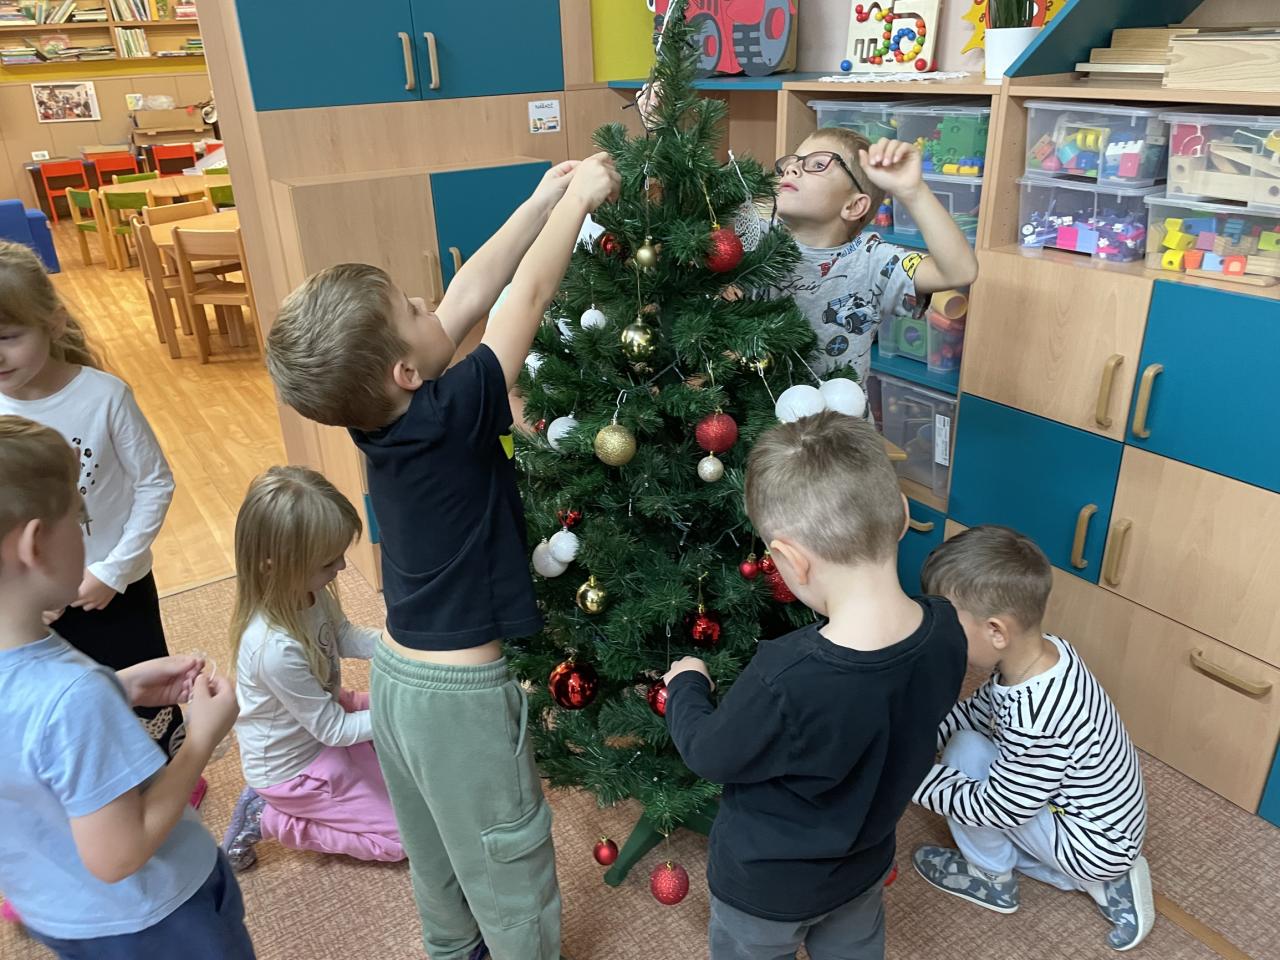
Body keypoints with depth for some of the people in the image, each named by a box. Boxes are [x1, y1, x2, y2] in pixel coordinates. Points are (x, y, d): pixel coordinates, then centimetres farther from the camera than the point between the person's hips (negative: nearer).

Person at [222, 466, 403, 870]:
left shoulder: (301, 590, -18)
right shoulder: (275, 649, -39)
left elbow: (344, 637, 2)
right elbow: (335, 730, -26)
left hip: (322, 713, 7)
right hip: (294, 769, -7)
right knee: (406, 835, 2)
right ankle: (268, 819, 7)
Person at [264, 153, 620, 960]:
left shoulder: (377, 413, -6)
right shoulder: (448, 416, -26)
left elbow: (474, 290, 1)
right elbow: (528, 296, -16)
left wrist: (543, 199, 8)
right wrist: (580, 197, -3)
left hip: (397, 680, 8)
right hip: (463, 696, -8)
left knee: (440, 870, 29)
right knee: (513, 893, 15)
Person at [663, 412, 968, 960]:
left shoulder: (786, 680, -43)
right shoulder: (946, 631, -25)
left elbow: (709, 755, -22)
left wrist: (686, 685, -3)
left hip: (766, 887, -4)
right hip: (864, 866, 5)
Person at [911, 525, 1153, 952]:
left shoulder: (1038, 718, -38)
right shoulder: (1042, 652, -13)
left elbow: (998, 808, -26)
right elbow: (978, 708, 4)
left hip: (1093, 844, -8)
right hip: (1105, 820, 8)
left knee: (966, 751, -17)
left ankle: (991, 877, 8)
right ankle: (1105, 879, 15)